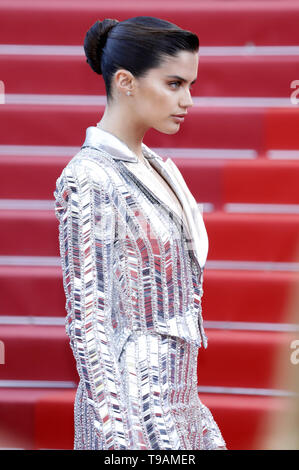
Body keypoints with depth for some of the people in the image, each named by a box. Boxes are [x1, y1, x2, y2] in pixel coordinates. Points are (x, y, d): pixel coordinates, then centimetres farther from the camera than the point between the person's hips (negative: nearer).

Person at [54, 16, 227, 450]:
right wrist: (117, 435, -20)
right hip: (133, 410, -8)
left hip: (177, 401, 8)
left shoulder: (156, 169, 11)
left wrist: (187, 398, 18)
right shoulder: (89, 178, -15)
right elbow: (86, 320, -17)